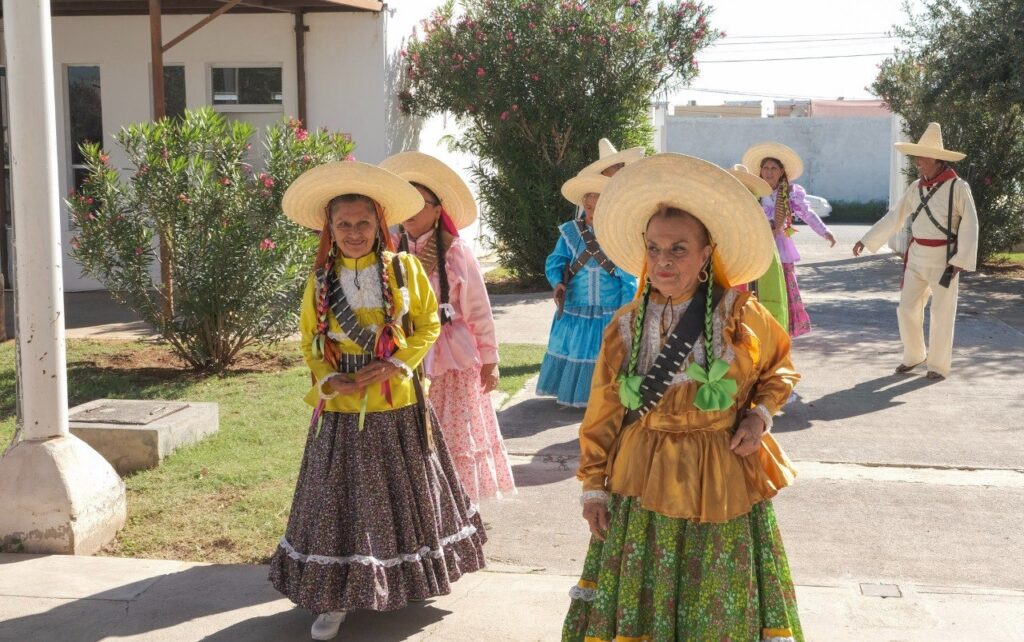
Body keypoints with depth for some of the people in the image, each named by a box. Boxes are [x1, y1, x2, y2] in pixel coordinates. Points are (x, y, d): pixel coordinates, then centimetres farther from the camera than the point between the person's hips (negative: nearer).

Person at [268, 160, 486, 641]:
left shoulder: (404, 269, -4)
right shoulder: (321, 280, 0)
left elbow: (428, 324, 1)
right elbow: (309, 340, 7)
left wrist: (395, 365, -13)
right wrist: (330, 381, -11)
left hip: (397, 406, 0)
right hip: (341, 408, 0)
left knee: (403, 495, 14)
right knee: (340, 499, 3)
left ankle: (411, 577, 33)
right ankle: (335, 597, 12)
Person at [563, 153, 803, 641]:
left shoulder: (741, 317, -7)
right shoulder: (626, 325, -3)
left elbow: (778, 367, 12)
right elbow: (603, 413, 3)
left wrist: (761, 414, -6)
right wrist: (593, 485, 3)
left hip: (723, 485, -1)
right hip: (642, 485, 1)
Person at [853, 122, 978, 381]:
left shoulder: (957, 187, -12)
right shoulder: (916, 187, 4)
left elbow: (970, 226, -11)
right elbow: (895, 218, 9)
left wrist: (960, 261, -16)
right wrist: (866, 240, 6)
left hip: (943, 259, -5)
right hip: (916, 257, 5)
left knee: (941, 314, 3)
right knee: (907, 309, 8)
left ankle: (939, 365, 16)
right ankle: (914, 356, 27)